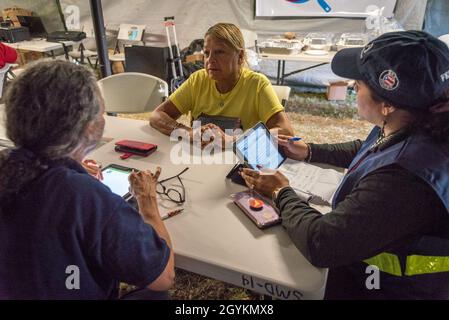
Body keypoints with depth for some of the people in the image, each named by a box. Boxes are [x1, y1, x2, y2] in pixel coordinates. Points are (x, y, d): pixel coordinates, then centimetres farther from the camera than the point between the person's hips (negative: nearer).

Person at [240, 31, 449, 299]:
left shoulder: (404, 179, -41)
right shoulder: (415, 130, -12)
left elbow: (319, 244, -33)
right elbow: (365, 150, 12)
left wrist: (282, 194, -17)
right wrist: (309, 151, 6)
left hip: (388, 288, -7)